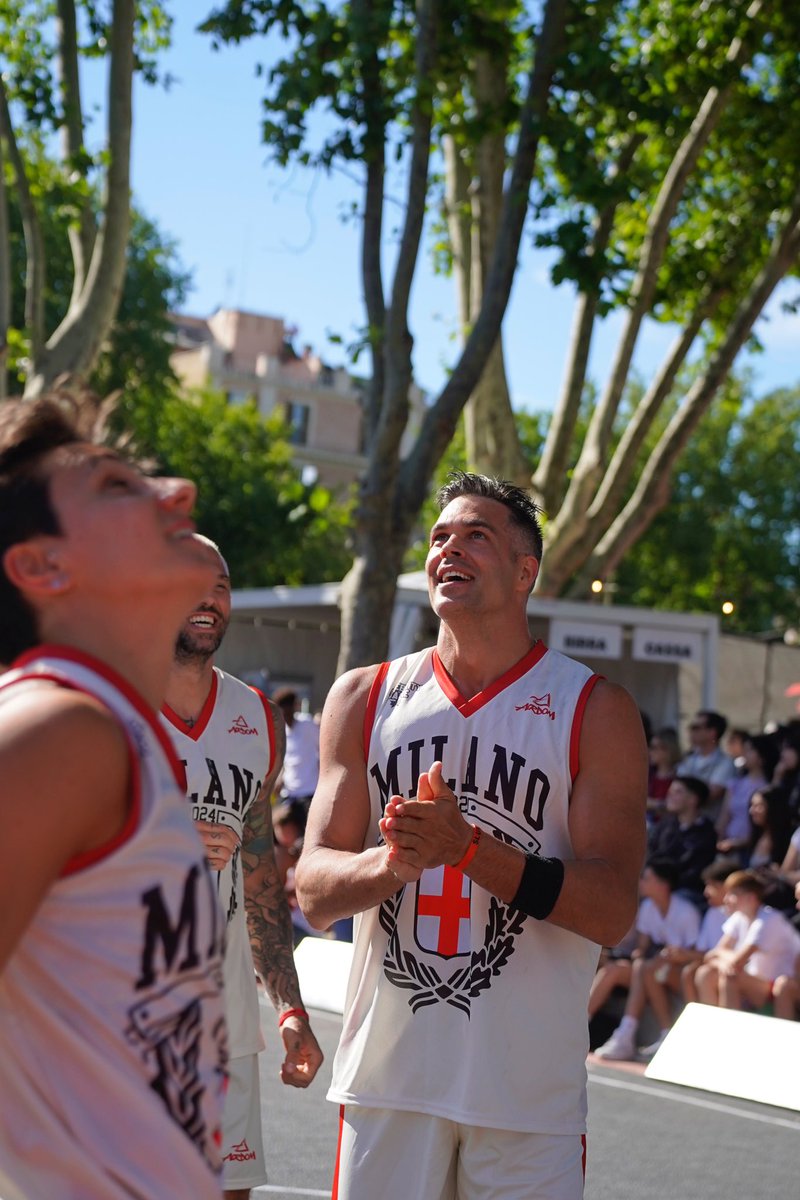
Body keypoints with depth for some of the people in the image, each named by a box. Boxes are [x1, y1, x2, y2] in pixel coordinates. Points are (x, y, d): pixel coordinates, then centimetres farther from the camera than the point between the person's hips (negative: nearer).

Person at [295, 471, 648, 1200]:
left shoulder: (596, 710, -2)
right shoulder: (364, 699, 5)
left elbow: (612, 913, -10)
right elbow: (314, 894, 1)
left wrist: (468, 848, -22)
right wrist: (393, 861, -20)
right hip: (387, 1078, 2)